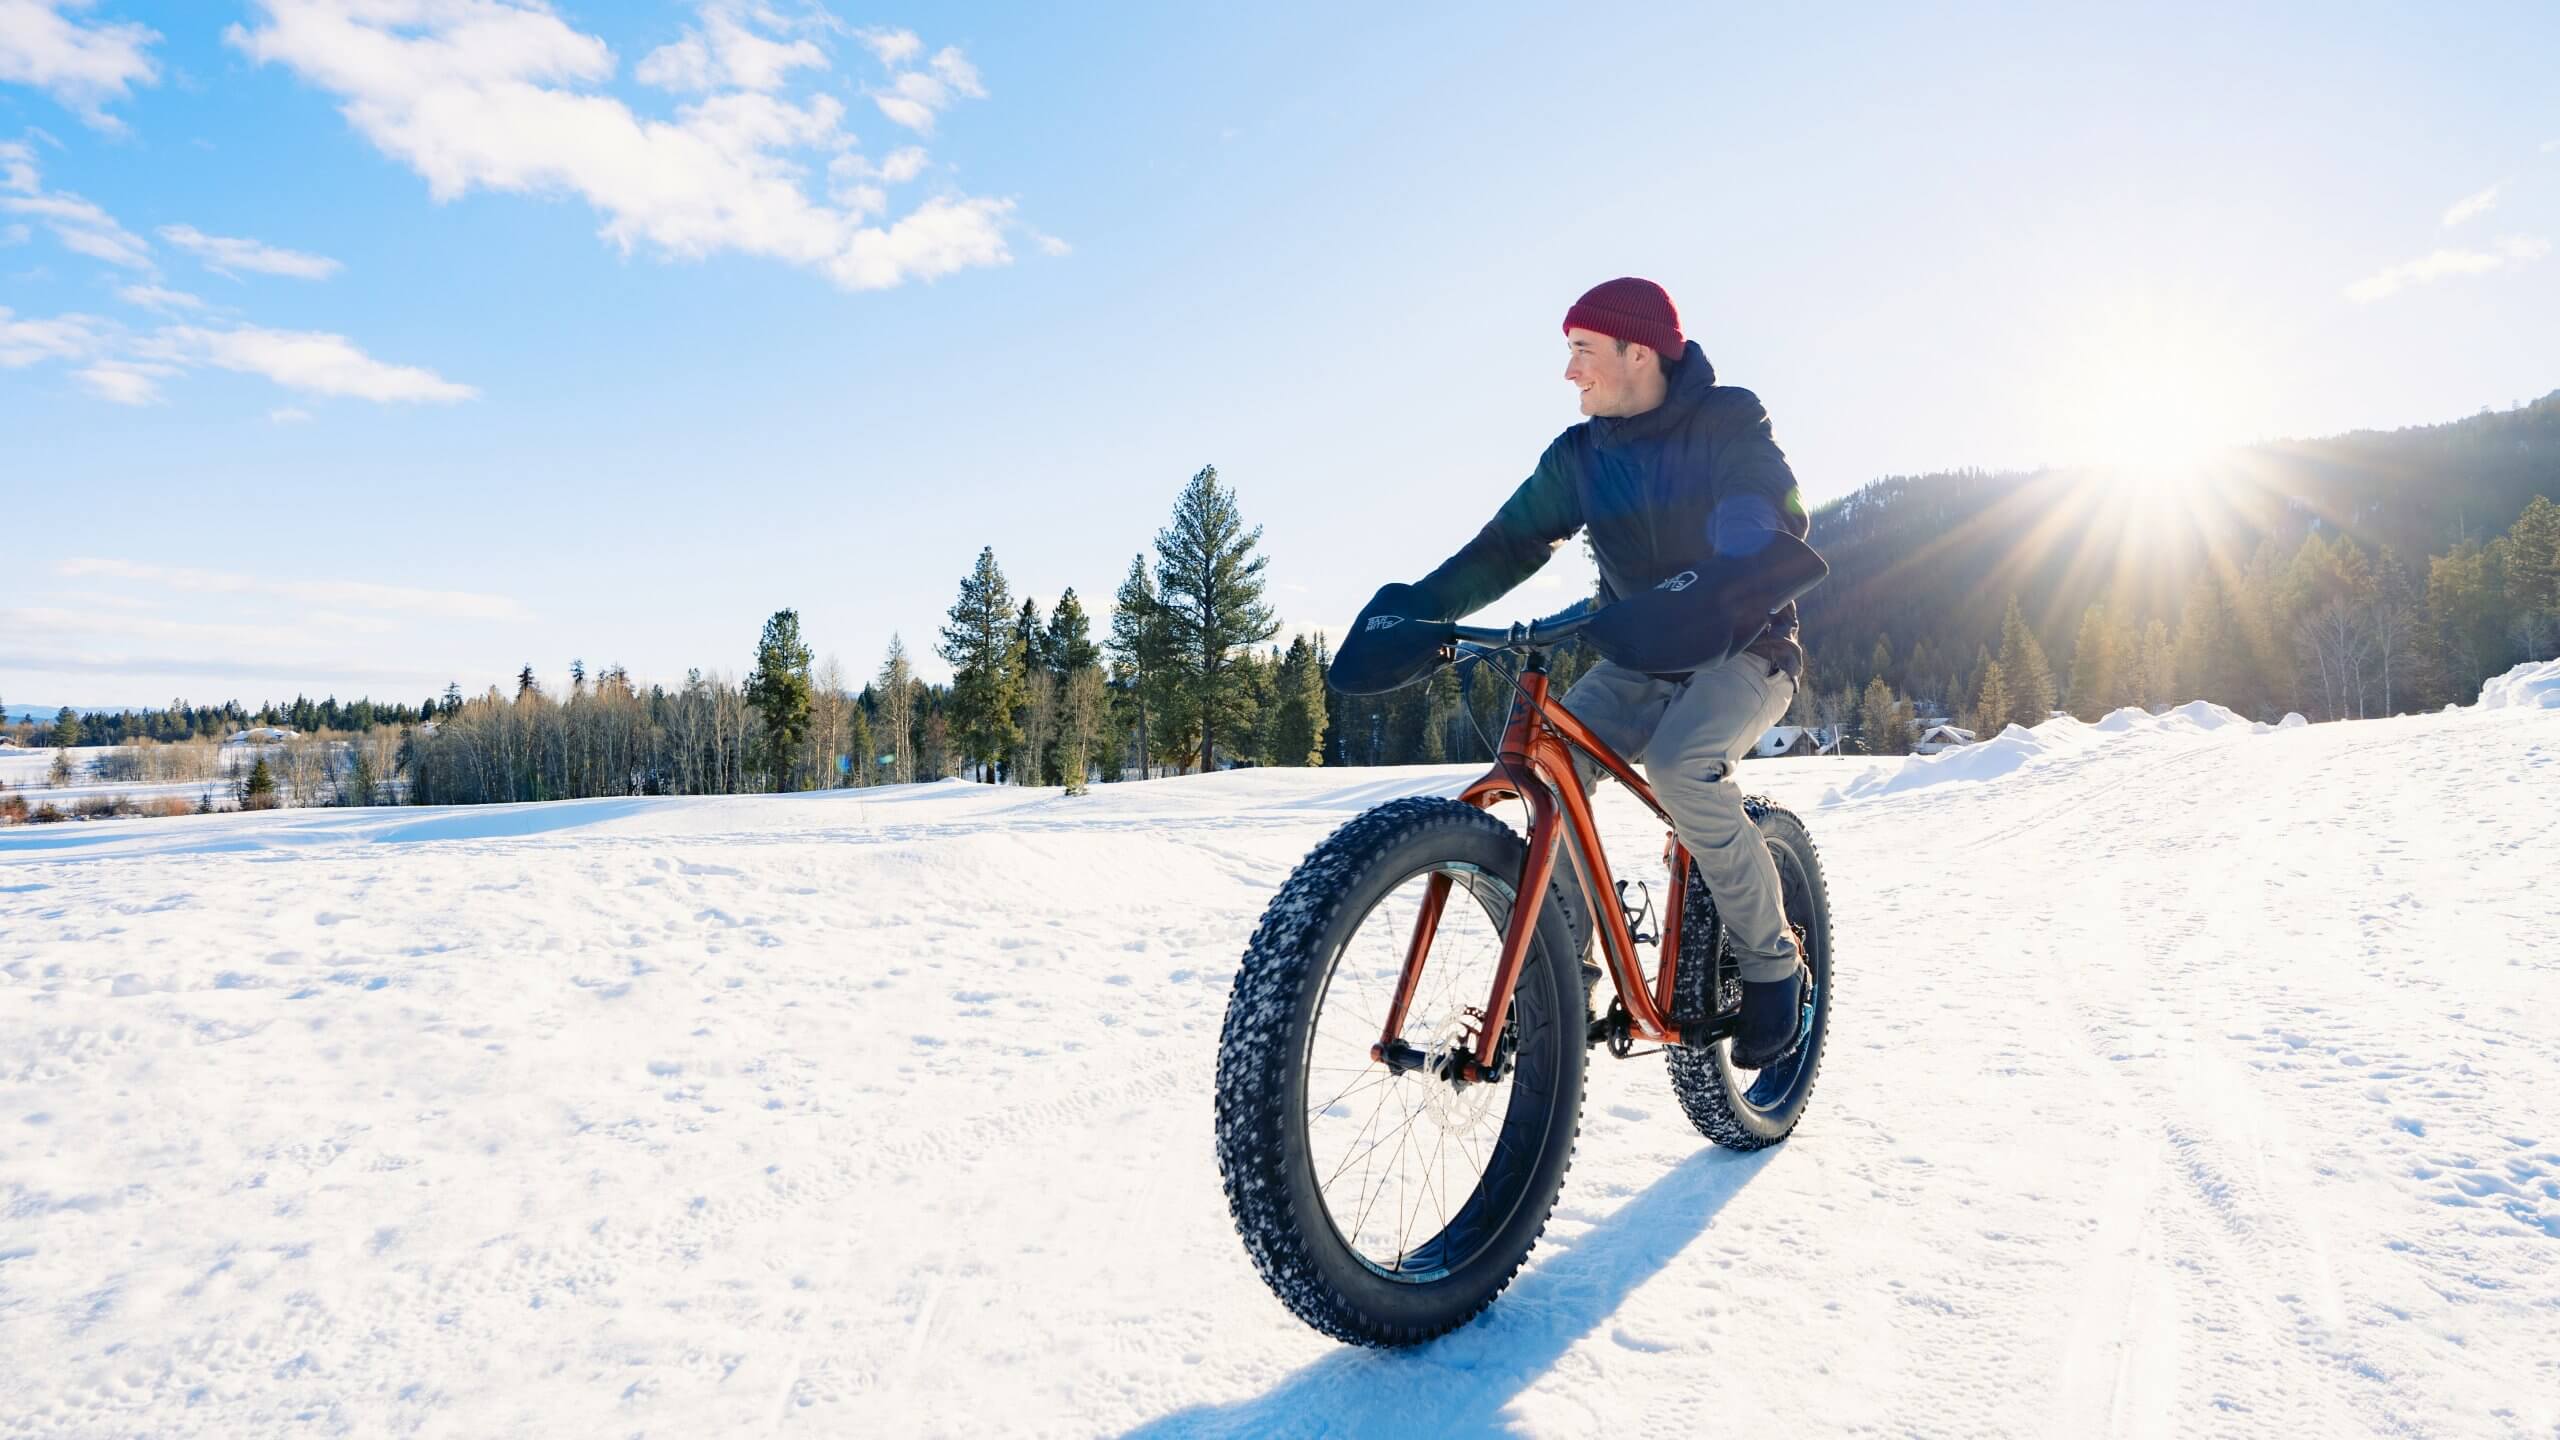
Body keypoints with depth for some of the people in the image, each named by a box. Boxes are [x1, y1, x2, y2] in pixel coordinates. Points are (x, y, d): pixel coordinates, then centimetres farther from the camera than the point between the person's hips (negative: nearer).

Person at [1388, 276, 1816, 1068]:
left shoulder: (1729, 422, -11)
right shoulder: (1580, 455, 2)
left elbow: (1777, 523, -25)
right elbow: (1509, 543, -5)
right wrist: (1420, 606, -22)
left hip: (1743, 648, -4)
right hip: (1642, 659, 5)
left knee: (1679, 764, -34)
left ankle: (1773, 963, -14)